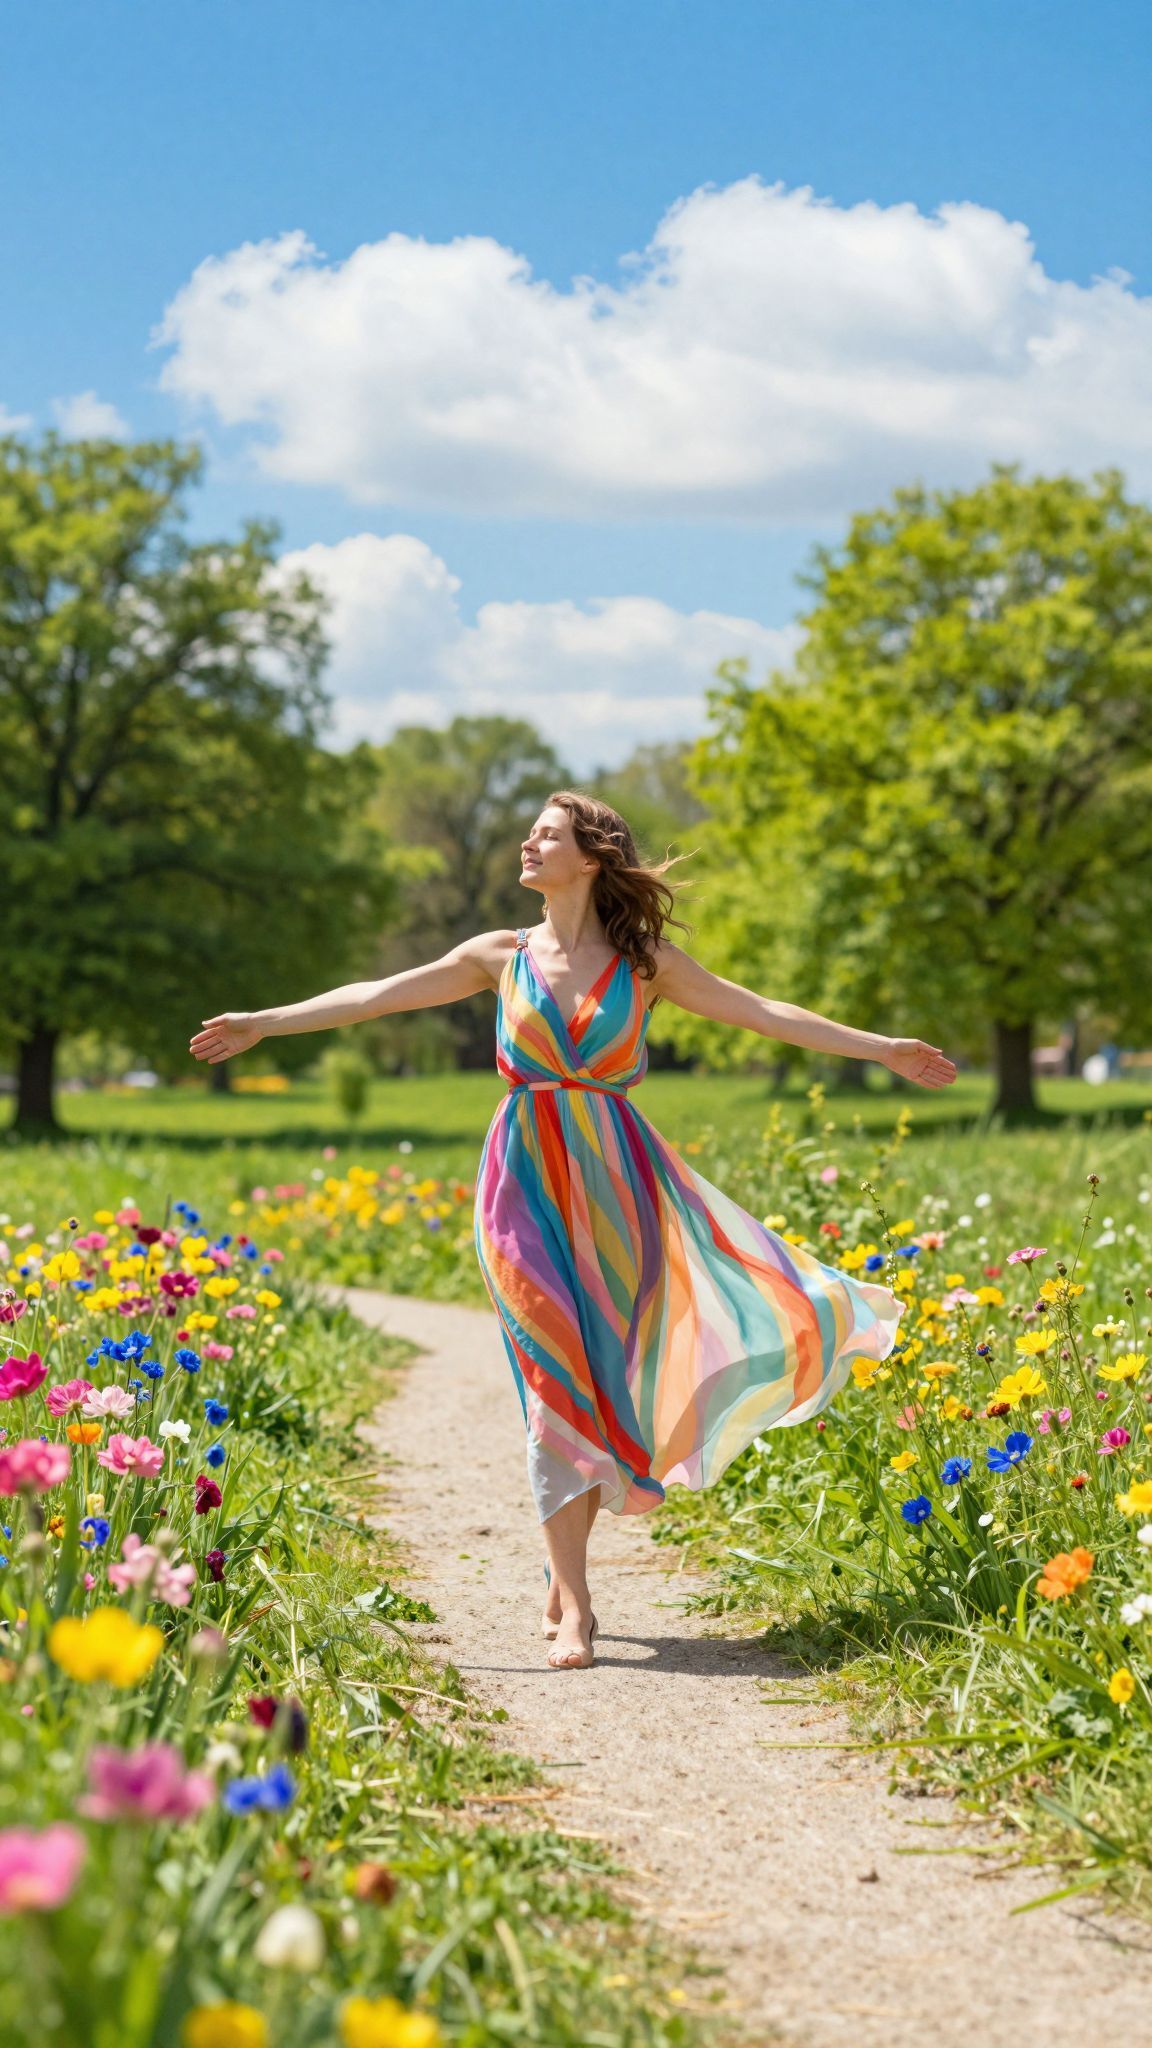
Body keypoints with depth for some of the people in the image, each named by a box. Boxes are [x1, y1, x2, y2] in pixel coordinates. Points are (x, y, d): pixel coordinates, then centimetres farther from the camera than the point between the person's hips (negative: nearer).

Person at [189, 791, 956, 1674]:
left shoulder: (646, 962, 5)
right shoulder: (503, 955, 7)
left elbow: (762, 1012, 5)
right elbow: (378, 995, 8)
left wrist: (881, 1047, 2)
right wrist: (263, 1022, 4)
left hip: (618, 1179, 0)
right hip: (530, 1181, 0)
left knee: (604, 1377, -2)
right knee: (557, 1383, -7)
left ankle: (564, 1572, 18)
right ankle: (573, 1609, -6)